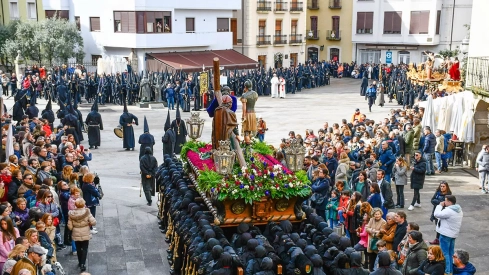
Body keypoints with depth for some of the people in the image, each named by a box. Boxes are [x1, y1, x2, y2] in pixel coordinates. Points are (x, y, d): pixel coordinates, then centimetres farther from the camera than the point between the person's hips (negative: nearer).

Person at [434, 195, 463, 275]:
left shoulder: (449, 211, -24)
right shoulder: (459, 210, 7)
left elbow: (436, 214, -22)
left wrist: (440, 205, -12)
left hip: (445, 235, -9)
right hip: (454, 234, 9)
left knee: (445, 253, -1)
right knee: (451, 253, 15)